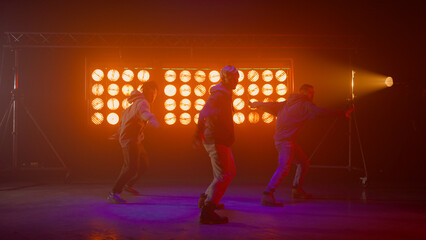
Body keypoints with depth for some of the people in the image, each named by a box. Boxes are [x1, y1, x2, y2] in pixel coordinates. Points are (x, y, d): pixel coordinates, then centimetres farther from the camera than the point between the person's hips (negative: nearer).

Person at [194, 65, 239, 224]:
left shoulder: (225, 94, 18)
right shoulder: (218, 95, -14)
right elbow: (204, 114, -26)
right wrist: (198, 135, -31)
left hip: (221, 140, 10)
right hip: (215, 140, -10)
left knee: (230, 172, 20)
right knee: (222, 176, -13)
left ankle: (206, 198, 30)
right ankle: (207, 212, -14)